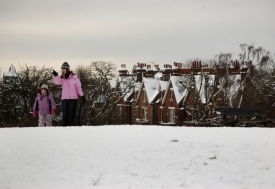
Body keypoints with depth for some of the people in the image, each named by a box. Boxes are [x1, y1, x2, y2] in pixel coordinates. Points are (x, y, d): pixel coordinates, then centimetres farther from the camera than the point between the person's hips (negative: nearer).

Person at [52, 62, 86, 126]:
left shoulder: (74, 77, 1)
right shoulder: (62, 78, 7)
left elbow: (78, 87, 3)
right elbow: (58, 82, -14)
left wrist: (82, 96, 0)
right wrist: (56, 75, -28)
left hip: (73, 98, -2)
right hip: (64, 98, 2)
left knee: (72, 114, -1)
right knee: (65, 114, -2)